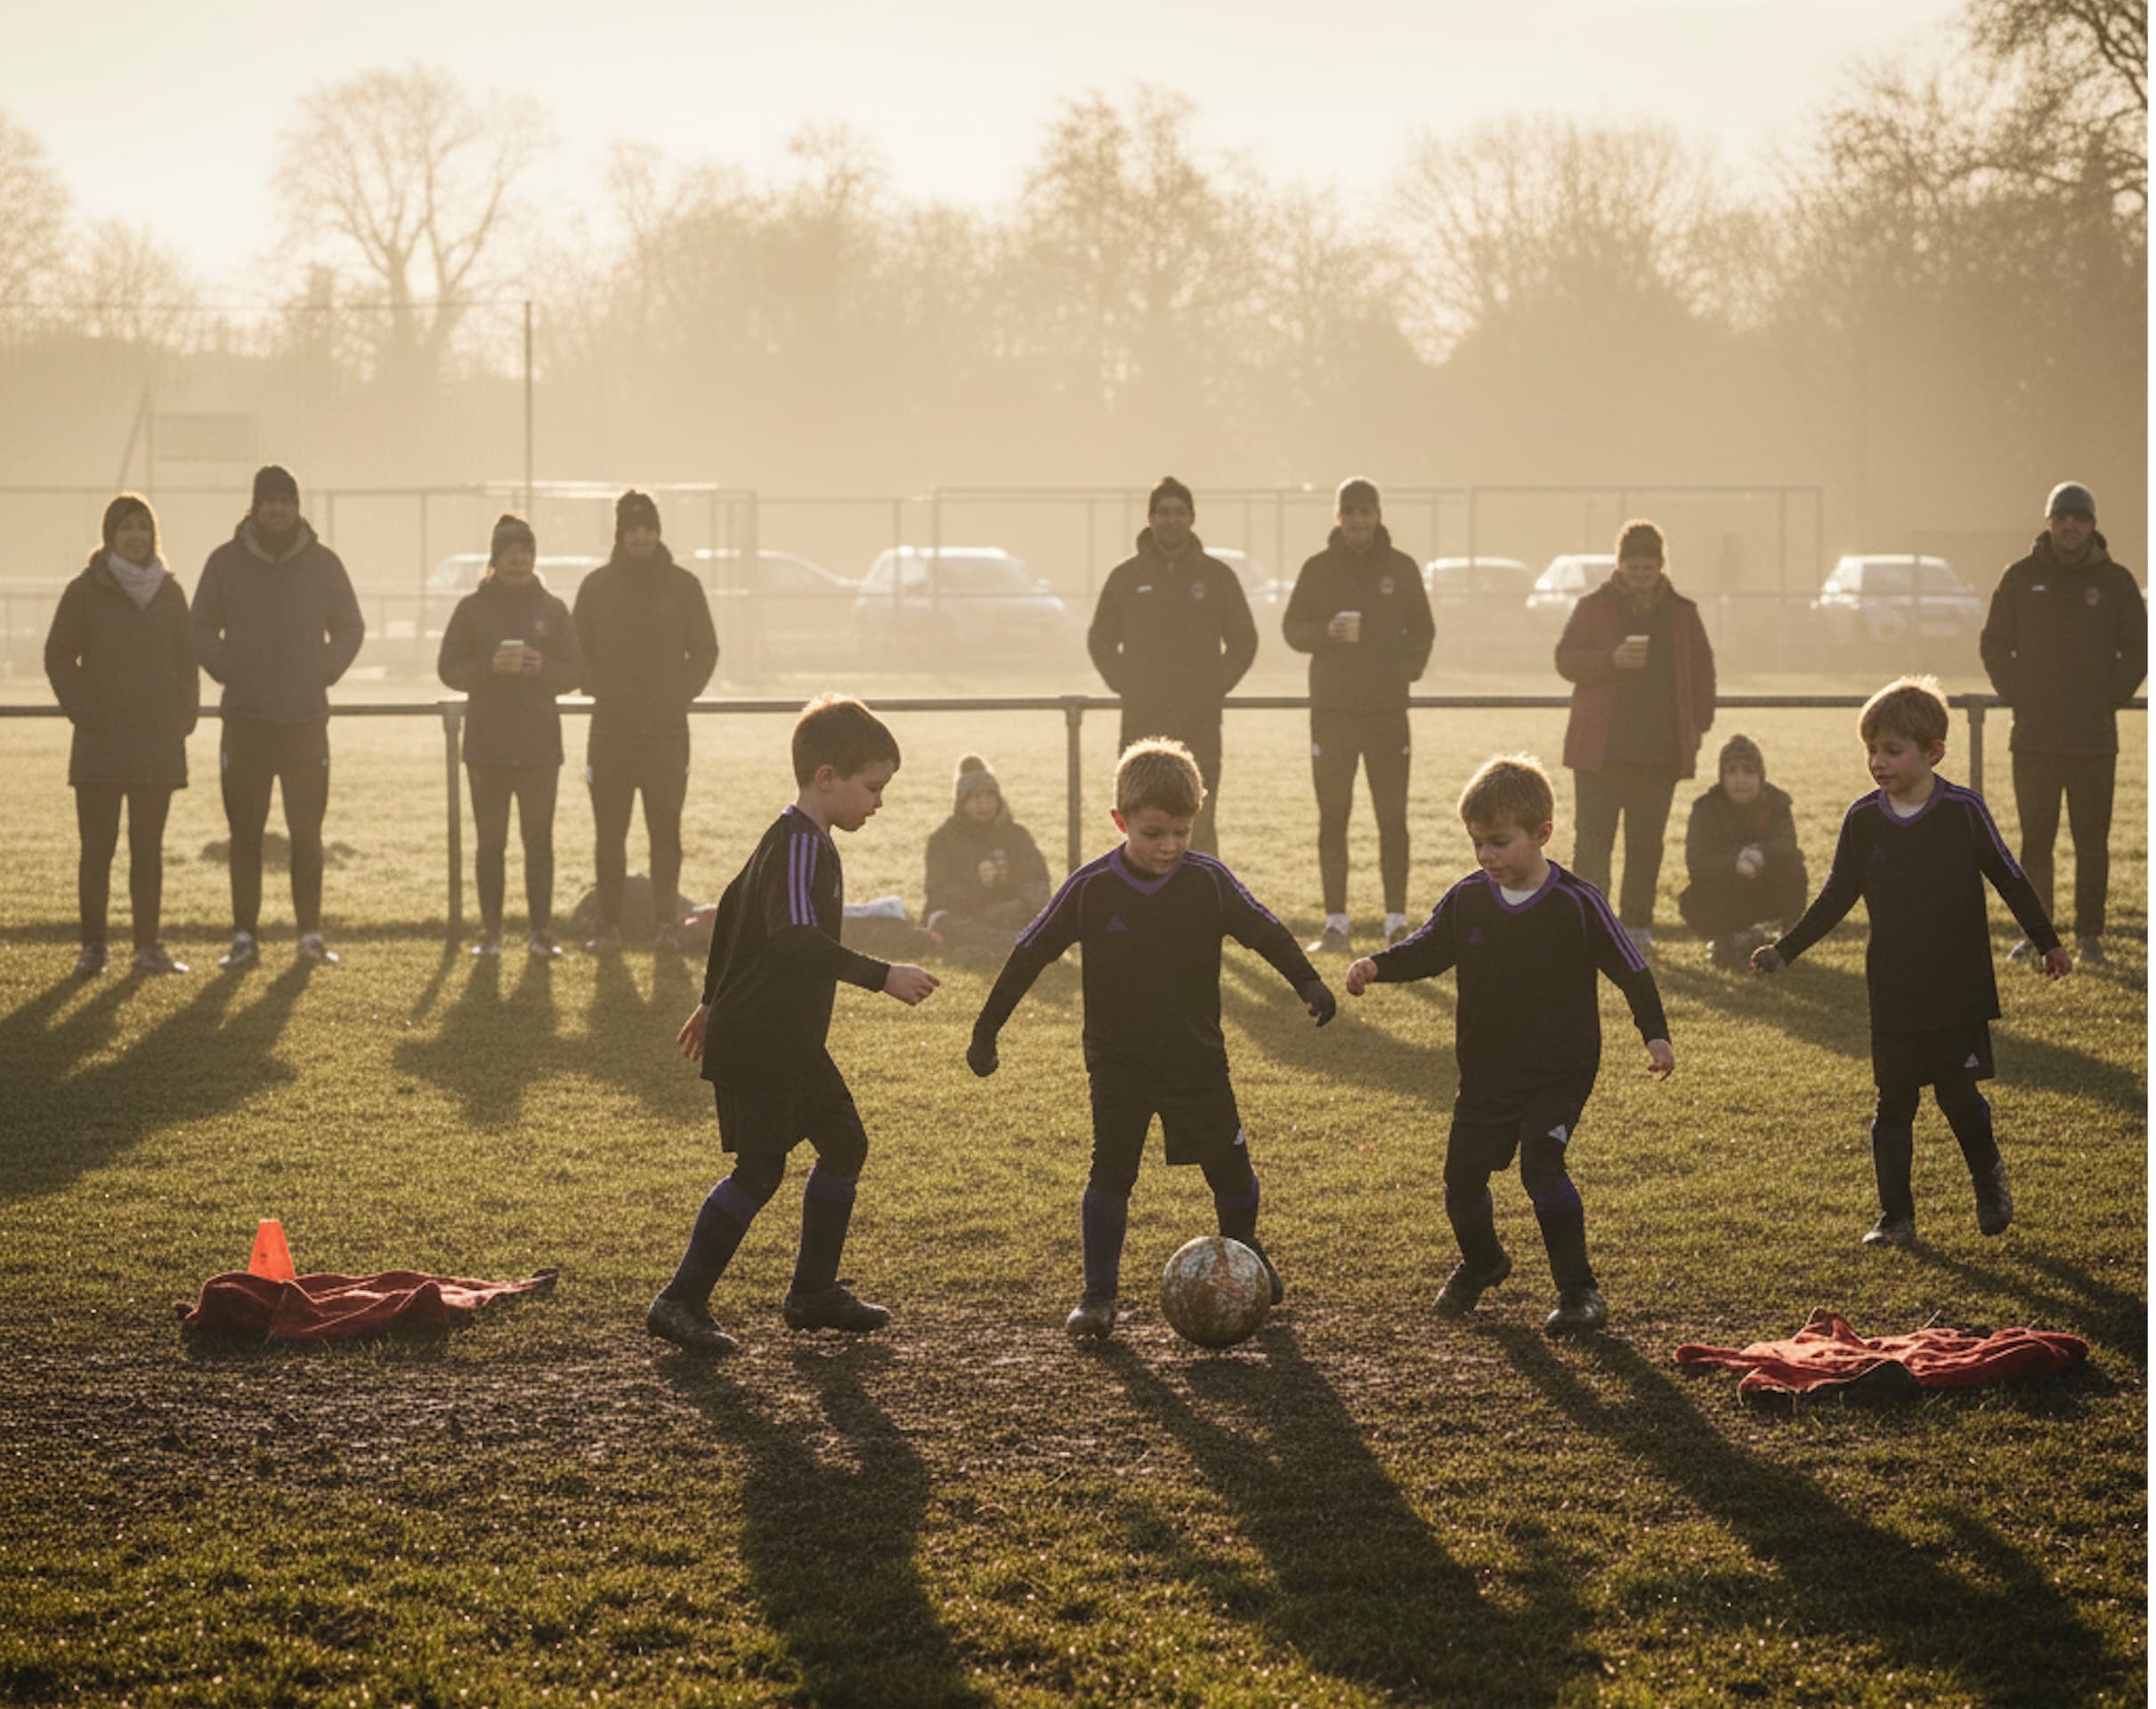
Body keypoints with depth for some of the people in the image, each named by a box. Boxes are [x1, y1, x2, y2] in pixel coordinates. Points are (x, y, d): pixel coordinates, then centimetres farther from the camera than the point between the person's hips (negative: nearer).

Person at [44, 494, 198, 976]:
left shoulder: (169, 592, 8)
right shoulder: (86, 591, -2)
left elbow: (186, 660, 14)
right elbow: (59, 657, -2)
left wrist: (184, 716, 3)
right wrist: (85, 713, -10)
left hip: (159, 742, 3)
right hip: (101, 744, -3)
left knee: (148, 848, 6)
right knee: (97, 848, -1)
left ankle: (147, 946, 10)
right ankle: (93, 946, 5)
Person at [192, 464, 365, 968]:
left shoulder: (323, 562, 5)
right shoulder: (226, 562, 3)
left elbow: (351, 628, 13)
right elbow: (202, 629, 9)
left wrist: (324, 672, 0)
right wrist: (229, 671, -3)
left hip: (306, 718, 0)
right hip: (245, 721, 0)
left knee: (307, 832, 1)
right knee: (245, 834, 2)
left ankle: (311, 933, 8)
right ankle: (244, 937, 6)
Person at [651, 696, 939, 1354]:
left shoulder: (795, 839, 13)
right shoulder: (801, 846, -19)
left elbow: (734, 904, 25)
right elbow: (795, 938, -33)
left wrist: (716, 999, 31)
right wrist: (881, 976, -33)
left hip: (792, 1040, 10)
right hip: (756, 1045, -10)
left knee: (844, 1144, 13)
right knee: (760, 1169, -8)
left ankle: (814, 1292, 22)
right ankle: (681, 1302, -2)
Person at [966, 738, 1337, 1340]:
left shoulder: (1209, 880, -9)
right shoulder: (1090, 888, -11)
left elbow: (1264, 931, 3)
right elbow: (1030, 953, -3)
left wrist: (1308, 982, -7)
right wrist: (986, 1031, -2)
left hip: (1198, 1058, 2)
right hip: (1119, 1064, -2)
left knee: (1230, 1166, 8)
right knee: (1110, 1174, -8)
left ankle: (1243, 1254, 36)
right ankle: (1098, 1295, 1)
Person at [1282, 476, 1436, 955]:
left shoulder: (1401, 568, 6)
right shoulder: (1318, 569, 4)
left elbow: (1422, 628, 13)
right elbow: (1292, 628, 4)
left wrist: (1410, 666, -5)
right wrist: (1325, 632, -16)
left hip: (1387, 711, 0)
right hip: (1331, 710, 0)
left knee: (1393, 819, -1)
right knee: (1332, 820, 1)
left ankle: (1396, 922, 3)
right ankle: (1336, 924, 6)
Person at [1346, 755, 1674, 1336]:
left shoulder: (1577, 903, -12)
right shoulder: (1468, 899, -2)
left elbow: (1631, 969, -6)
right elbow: (1428, 949, 7)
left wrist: (1656, 1035, -12)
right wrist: (1378, 966, -12)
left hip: (1560, 1070, -5)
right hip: (1486, 1071, 5)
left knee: (1541, 1164, -22)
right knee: (1463, 1173, 9)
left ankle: (1579, 1290, -11)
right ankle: (1480, 1262, 41)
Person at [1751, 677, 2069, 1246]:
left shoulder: (1963, 810, -7)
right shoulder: (1862, 820, -1)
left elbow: (2009, 879, 3)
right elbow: (1836, 896, 8)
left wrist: (2048, 943, 9)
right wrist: (1785, 950, 3)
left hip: (1959, 991, -2)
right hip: (1893, 996, 2)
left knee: (1958, 1094, 0)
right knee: (1894, 1103, 2)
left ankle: (1989, 1179, 28)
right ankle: (1895, 1216, 10)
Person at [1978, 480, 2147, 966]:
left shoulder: (2115, 581, 4)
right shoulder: (2021, 578, 5)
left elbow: (2138, 650, 7)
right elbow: (1995, 644, 9)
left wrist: (2112, 698, -4)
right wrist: (2017, 696, -2)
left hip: (2095, 738, -1)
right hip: (2034, 737, 1)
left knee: (2092, 840, 1)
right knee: (2035, 839, 4)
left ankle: (2089, 934, 7)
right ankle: (2034, 932, 10)